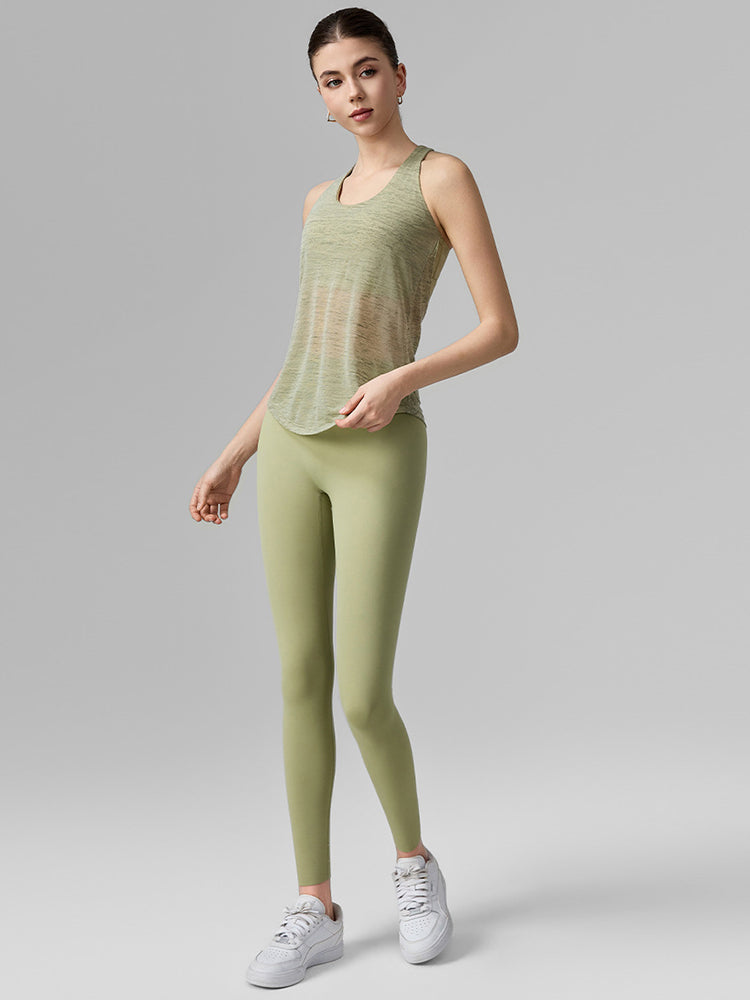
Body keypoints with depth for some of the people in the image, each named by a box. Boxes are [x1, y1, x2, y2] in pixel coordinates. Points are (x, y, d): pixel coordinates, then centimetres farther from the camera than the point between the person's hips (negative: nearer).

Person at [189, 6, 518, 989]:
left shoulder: (445, 175, -1)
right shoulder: (322, 201, 19)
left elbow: (504, 330, -6)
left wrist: (403, 380, -21)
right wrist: (234, 454, 16)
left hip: (382, 457, -6)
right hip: (293, 450, 6)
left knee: (365, 698, -8)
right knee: (302, 683, 2)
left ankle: (413, 859, 21)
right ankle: (315, 909, 12)